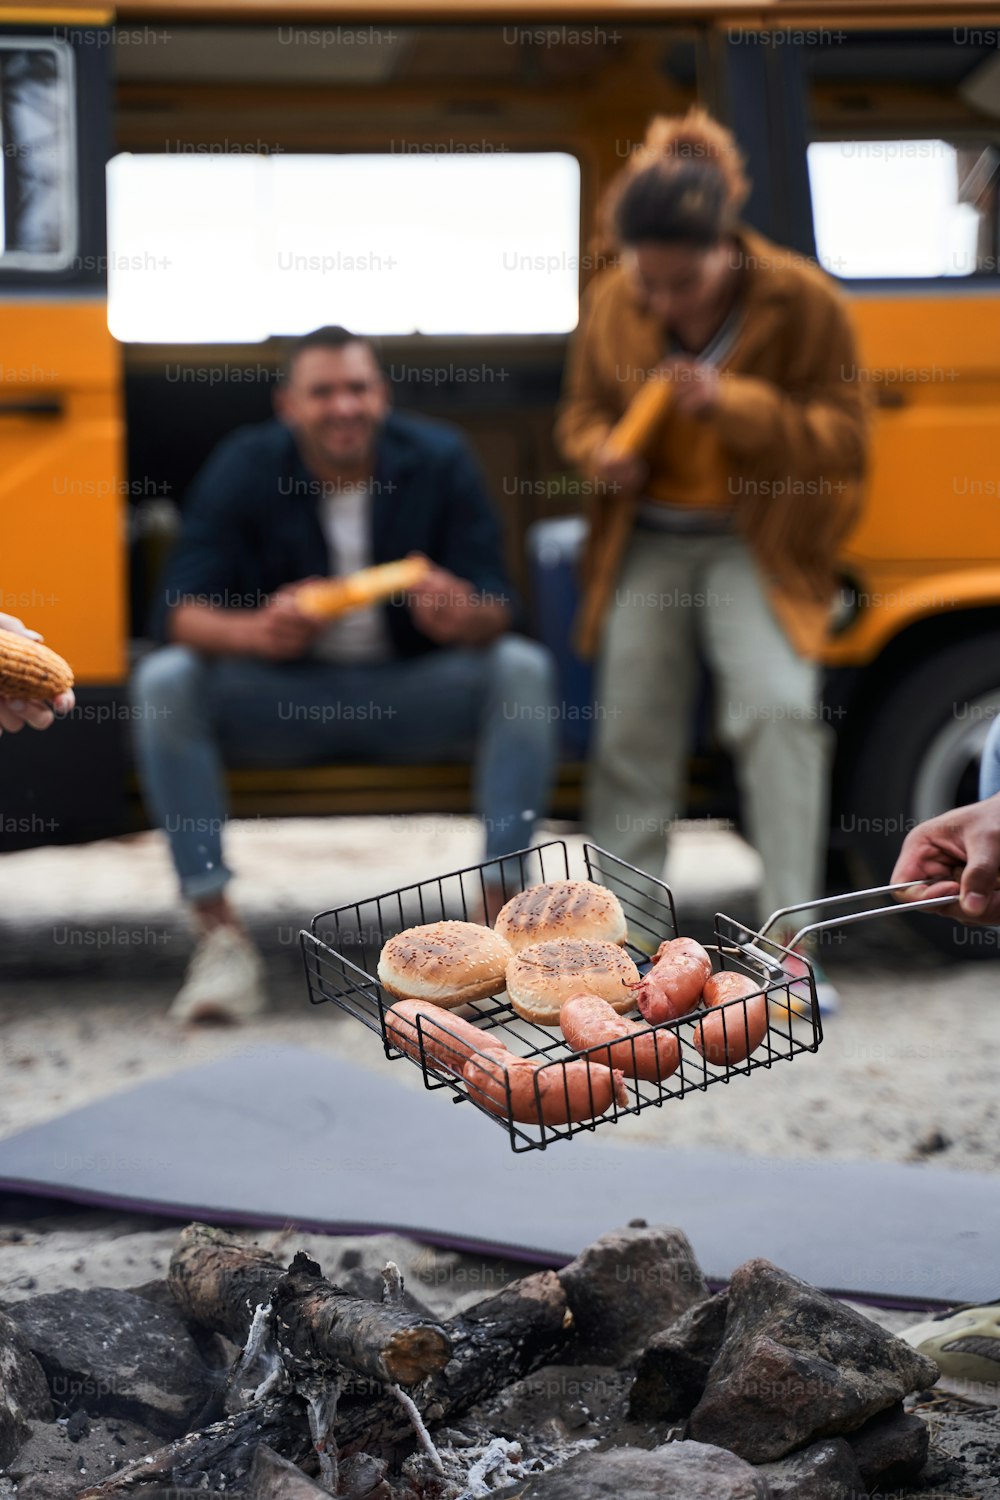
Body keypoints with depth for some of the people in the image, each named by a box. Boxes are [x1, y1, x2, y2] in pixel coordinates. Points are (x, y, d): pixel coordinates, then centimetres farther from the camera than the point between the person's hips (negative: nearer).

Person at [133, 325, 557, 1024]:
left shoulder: (440, 460, -7)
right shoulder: (243, 468, -8)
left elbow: (499, 610, -10)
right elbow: (179, 611, -15)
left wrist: (462, 617, -37)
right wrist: (254, 631, -39)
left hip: (412, 697, 0)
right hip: (283, 699, 0)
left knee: (523, 670, -27)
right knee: (165, 682, -27)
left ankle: (499, 909, -27)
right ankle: (219, 930, -28)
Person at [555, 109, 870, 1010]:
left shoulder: (801, 302, -15)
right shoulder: (610, 303, -5)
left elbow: (842, 440, -13)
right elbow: (582, 409, 11)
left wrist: (731, 404, -28)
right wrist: (602, 453, -14)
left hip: (753, 545, -3)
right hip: (647, 543, 3)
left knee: (778, 706, -22)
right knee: (631, 732, 4)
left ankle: (787, 944, -16)